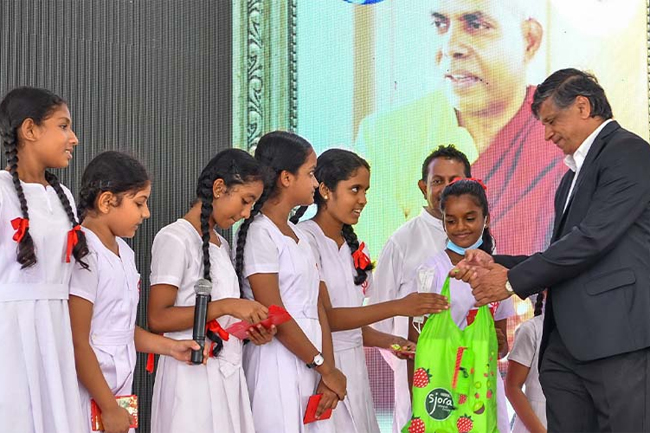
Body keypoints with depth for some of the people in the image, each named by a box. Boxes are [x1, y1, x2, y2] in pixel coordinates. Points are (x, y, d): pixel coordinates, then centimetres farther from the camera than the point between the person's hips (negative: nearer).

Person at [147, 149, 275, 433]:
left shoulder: (220, 244, 17)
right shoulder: (175, 238, -9)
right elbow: (157, 318, -17)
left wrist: (247, 329, 2)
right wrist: (225, 306, -21)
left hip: (227, 375, 8)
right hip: (192, 376, -8)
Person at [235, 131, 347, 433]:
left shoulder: (298, 235, 15)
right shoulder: (260, 233, -10)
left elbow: (318, 308, 8)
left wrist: (328, 374, -2)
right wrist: (325, 368, -10)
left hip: (310, 362, 8)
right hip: (278, 362, -7)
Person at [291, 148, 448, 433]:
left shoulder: (351, 246, 14)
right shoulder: (306, 238, -10)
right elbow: (325, 317, -17)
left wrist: (388, 341, -3)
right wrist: (397, 307, -20)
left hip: (353, 367, 7)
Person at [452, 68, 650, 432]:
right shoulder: (575, 175, 25)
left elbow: (593, 238, -15)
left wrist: (512, 281, -8)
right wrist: (496, 265, 9)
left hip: (620, 340, -9)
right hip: (567, 346, 9)